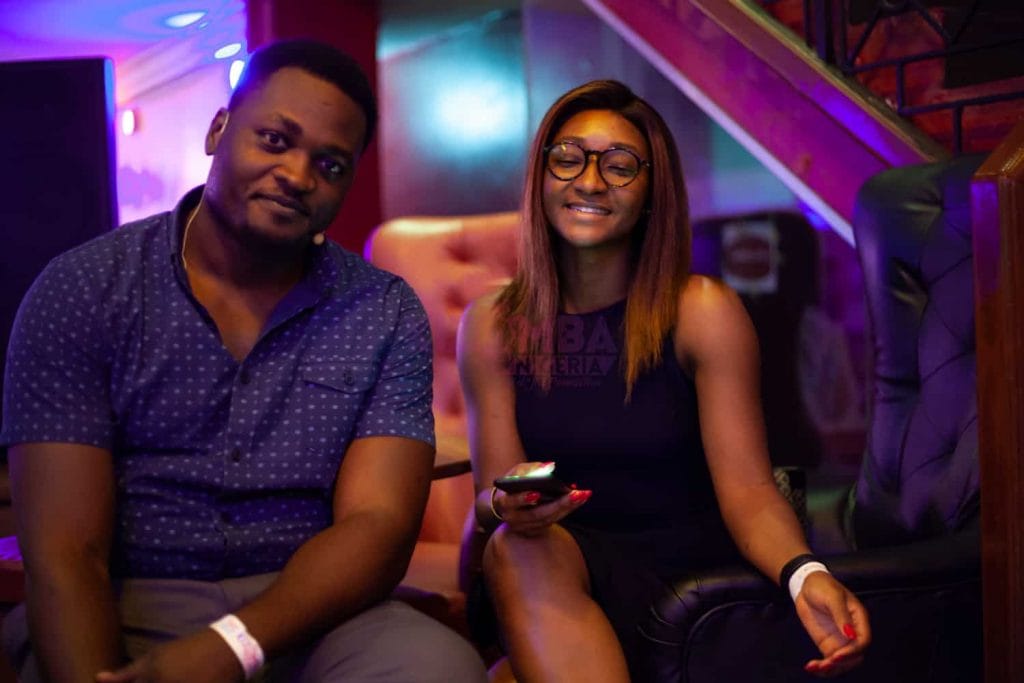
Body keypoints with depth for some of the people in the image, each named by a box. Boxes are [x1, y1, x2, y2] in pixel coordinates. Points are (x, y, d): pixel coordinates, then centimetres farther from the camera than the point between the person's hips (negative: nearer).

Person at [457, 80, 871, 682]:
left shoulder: (703, 311, -6)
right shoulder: (492, 326, 2)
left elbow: (747, 487, -11)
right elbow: (490, 497, 0)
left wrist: (803, 574, -32)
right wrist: (507, 505, -25)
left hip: (684, 562, -3)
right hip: (556, 561, 3)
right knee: (515, 548, -31)